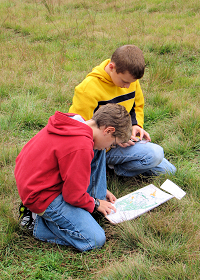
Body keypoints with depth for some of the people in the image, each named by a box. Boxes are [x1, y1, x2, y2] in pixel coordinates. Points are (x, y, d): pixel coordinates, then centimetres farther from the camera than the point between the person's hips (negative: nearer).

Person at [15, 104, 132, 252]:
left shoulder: (74, 123, 0)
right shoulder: (81, 147, -30)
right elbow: (74, 195, -21)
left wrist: (100, 191, 20)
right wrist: (95, 204, 0)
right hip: (42, 196, -9)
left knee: (98, 152, 10)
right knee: (96, 240, -12)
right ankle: (43, 224, 0)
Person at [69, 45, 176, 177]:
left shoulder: (130, 78, -1)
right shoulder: (88, 88, -22)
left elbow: (138, 106, 16)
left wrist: (135, 125, -5)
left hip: (126, 139, 8)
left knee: (169, 170, 8)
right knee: (155, 154, -27)